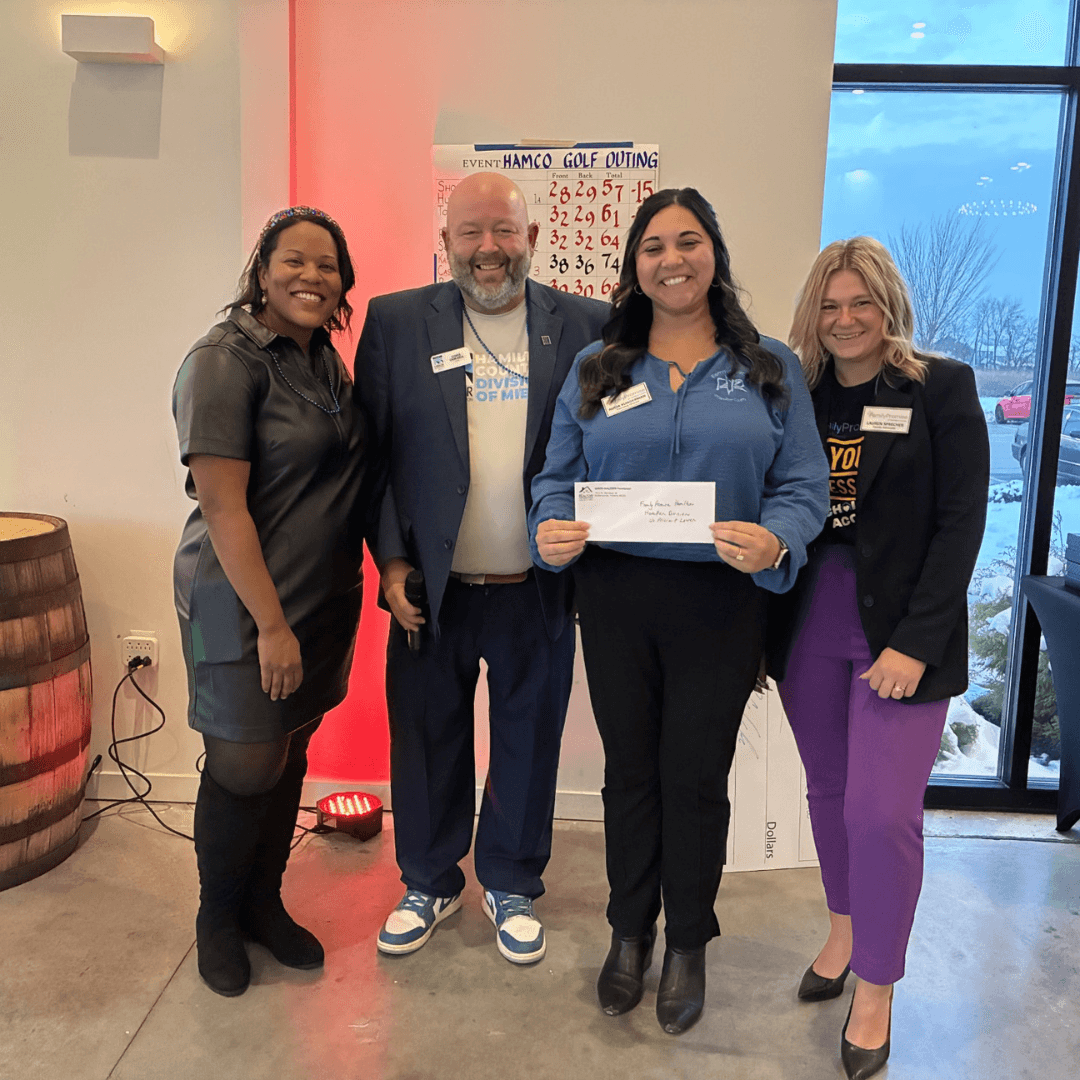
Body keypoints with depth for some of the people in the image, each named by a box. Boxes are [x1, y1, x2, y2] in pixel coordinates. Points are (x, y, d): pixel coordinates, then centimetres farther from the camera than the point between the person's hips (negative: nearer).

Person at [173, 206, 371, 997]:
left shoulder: (326, 361, 9)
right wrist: (272, 623, -19)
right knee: (245, 767, 5)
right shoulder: (225, 362, -14)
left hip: (325, 599, 7)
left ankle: (265, 903, 36)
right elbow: (223, 504, -19)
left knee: (290, 756, 16)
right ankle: (217, 917, 31)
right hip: (246, 605, -7)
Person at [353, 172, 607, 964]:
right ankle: (430, 884, 40)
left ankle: (512, 885, 39)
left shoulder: (587, 326, -1)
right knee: (428, 743, 15)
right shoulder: (395, 321, 0)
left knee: (527, 745, 15)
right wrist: (391, 560, -5)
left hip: (539, 593, 0)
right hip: (431, 590, 1)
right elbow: (371, 451, 0)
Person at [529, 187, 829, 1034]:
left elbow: (804, 485, -2)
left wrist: (774, 542, -23)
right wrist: (551, 531, -15)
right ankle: (630, 932, 36)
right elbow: (556, 477, 6)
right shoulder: (595, 369, 6)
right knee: (630, 769, 14)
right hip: (615, 595, 2)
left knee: (695, 776, 10)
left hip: (719, 601, -1)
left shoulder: (771, 369, 2)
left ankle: (688, 946, 34)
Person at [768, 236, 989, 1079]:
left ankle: (875, 995, 18)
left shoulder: (941, 389, -4)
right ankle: (844, 932, 40)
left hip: (900, 631, -4)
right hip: (808, 624, 4)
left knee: (882, 813, -4)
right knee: (828, 791, 16)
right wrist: (758, 632, 1)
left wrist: (915, 642, -15)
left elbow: (961, 523, -8)